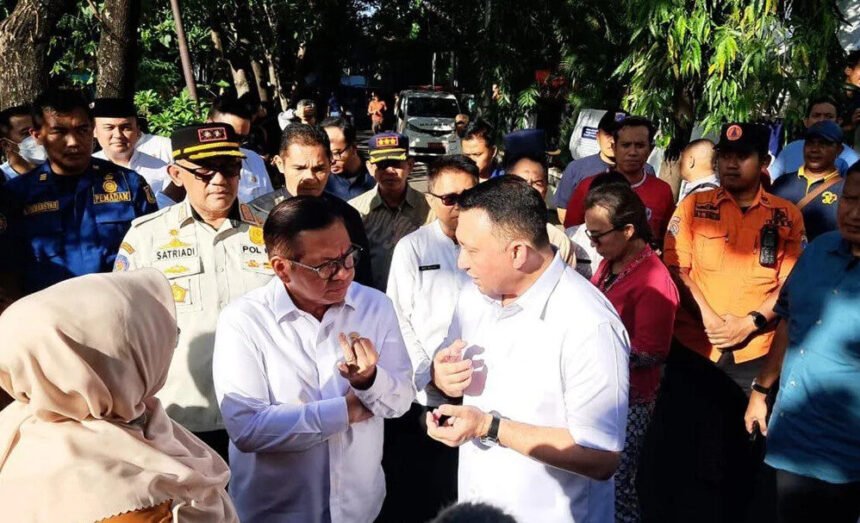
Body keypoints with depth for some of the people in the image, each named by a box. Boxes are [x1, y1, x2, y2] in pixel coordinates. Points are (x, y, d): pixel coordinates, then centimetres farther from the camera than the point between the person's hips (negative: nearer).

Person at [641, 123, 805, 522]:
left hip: (754, 356, 0)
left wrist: (749, 323, -13)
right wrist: (708, 317, -14)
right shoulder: (694, 206, 4)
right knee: (676, 450, 8)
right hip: (691, 350, 0)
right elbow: (676, 268, -2)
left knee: (741, 458, 10)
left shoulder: (787, 216, 4)